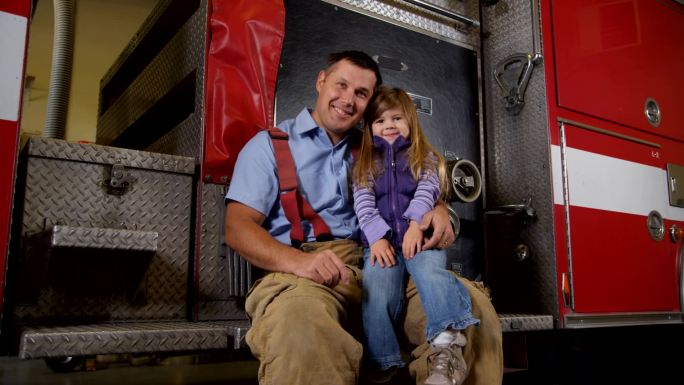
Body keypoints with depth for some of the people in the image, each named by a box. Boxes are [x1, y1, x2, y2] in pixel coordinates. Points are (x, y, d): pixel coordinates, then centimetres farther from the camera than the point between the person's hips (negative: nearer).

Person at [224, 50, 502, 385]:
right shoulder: (270, 144, 10)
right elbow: (238, 227, -1)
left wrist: (438, 210, -4)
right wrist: (297, 260, -22)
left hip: (376, 268, 5)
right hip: (300, 273, -4)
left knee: (473, 304, -21)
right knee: (301, 329, -41)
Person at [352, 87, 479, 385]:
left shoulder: (425, 157, 21)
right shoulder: (364, 162, 21)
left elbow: (427, 191, 3)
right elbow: (363, 203, 6)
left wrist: (416, 224, -17)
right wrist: (377, 237, -12)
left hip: (418, 236, -1)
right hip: (381, 240, 1)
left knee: (430, 272, -34)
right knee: (376, 297, -26)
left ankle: (447, 346, -48)